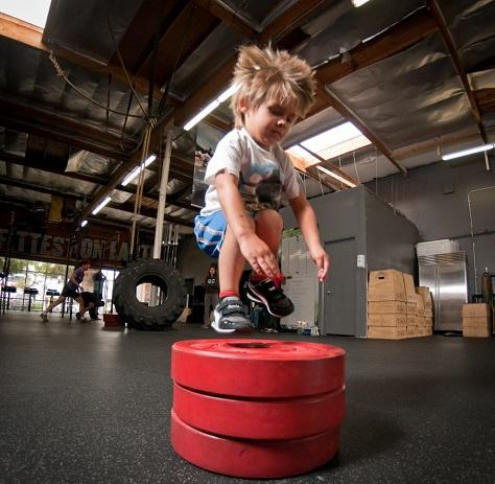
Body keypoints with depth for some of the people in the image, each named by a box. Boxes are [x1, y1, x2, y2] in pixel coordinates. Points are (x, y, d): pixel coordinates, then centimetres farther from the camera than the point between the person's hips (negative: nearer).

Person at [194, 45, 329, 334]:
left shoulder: (281, 159, 0)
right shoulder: (234, 143, -18)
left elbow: (301, 206, -4)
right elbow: (226, 188, -39)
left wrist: (315, 246, -21)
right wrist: (246, 236, -55)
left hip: (260, 223, 5)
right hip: (216, 221, -5)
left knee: (273, 219, -27)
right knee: (241, 221, -36)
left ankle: (263, 282, -1)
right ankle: (228, 301, -29)